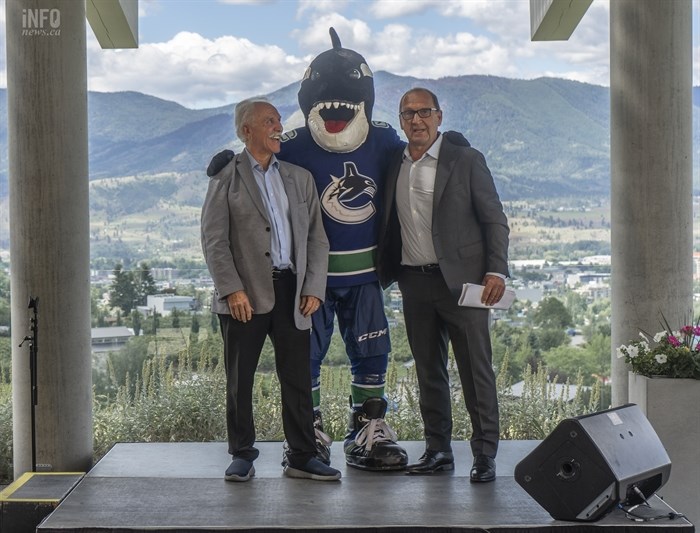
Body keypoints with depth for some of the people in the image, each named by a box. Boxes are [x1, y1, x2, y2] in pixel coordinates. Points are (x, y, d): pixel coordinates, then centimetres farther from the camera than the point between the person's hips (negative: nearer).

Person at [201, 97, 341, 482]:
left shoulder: (300, 178, 15)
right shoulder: (226, 178, 2)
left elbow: (316, 238, 12)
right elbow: (214, 240, -4)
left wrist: (314, 288, 1)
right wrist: (232, 289, -14)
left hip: (291, 290, 3)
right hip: (245, 294, -3)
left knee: (297, 378, 6)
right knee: (240, 379, 5)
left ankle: (302, 457, 16)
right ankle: (242, 455, 18)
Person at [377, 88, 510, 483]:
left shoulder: (467, 161, -1)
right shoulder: (394, 165, 12)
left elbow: (495, 219, -1)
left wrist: (496, 270, -10)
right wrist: (387, 272, 7)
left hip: (460, 280, -4)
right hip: (414, 282, 5)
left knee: (476, 371, -1)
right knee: (429, 371, 11)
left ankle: (485, 454, 7)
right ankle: (438, 450, 20)